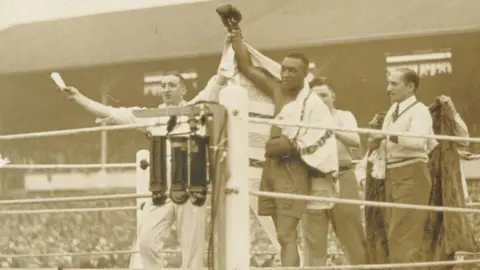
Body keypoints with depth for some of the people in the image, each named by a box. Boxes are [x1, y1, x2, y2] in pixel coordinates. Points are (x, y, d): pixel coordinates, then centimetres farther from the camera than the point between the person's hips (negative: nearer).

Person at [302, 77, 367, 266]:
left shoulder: (344, 116, 9)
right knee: (313, 237, 3)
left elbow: (355, 141, -9)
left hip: (341, 179, -1)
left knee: (352, 235, 3)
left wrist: (334, 131, -25)